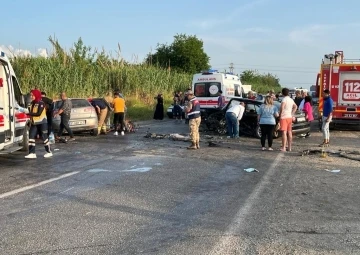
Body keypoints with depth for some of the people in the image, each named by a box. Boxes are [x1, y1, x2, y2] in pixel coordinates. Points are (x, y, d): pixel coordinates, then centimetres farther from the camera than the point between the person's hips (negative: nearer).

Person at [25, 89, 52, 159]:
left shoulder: (41, 103, -13)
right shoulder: (32, 103, 10)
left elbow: (39, 113, -22)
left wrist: (29, 113, -22)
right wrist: (30, 115, 1)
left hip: (42, 123, -7)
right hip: (34, 123, 7)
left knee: (44, 137, 1)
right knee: (31, 137, -2)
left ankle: (49, 152, 14)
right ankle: (32, 153, -1)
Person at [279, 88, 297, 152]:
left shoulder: (284, 99, -13)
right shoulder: (291, 99, 12)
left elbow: (282, 107, -28)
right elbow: (295, 107, 25)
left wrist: (280, 114, -16)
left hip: (284, 117, -8)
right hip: (290, 117, 8)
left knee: (284, 132, -9)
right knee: (289, 132, 11)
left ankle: (283, 148, -11)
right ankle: (289, 147, 17)